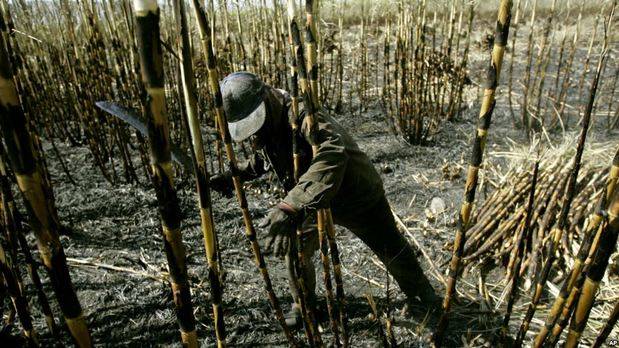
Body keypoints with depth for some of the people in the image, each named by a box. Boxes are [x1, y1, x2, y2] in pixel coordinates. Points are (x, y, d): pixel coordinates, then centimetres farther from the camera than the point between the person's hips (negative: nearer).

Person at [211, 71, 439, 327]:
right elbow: (261, 160, 15)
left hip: (358, 198, -6)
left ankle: (420, 292, 43)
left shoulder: (301, 117, -37)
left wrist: (292, 207, -66)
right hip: (315, 203, 6)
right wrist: (234, 176, -2)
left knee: (392, 249, 13)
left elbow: (332, 156, -57)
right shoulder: (264, 132, -9)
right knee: (295, 251, 4)